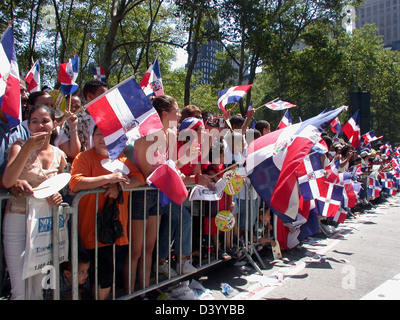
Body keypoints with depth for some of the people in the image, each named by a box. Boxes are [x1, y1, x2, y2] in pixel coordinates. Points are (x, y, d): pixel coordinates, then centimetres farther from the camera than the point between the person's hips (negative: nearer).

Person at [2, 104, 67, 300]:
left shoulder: (59, 155, 6)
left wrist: (58, 196, -10)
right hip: (18, 220, -3)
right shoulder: (20, 146, -3)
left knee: (38, 287, 12)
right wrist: (28, 149, -28)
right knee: (21, 289, -2)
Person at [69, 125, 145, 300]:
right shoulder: (84, 158, -3)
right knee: (105, 270, -10)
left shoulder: (122, 158, 11)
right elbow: (75, 183, -19)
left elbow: (139, 177, 1)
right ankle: (100, 296, 14)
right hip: (94, 228, -5)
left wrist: (120, 185, -17)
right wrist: (108, 178, -22)